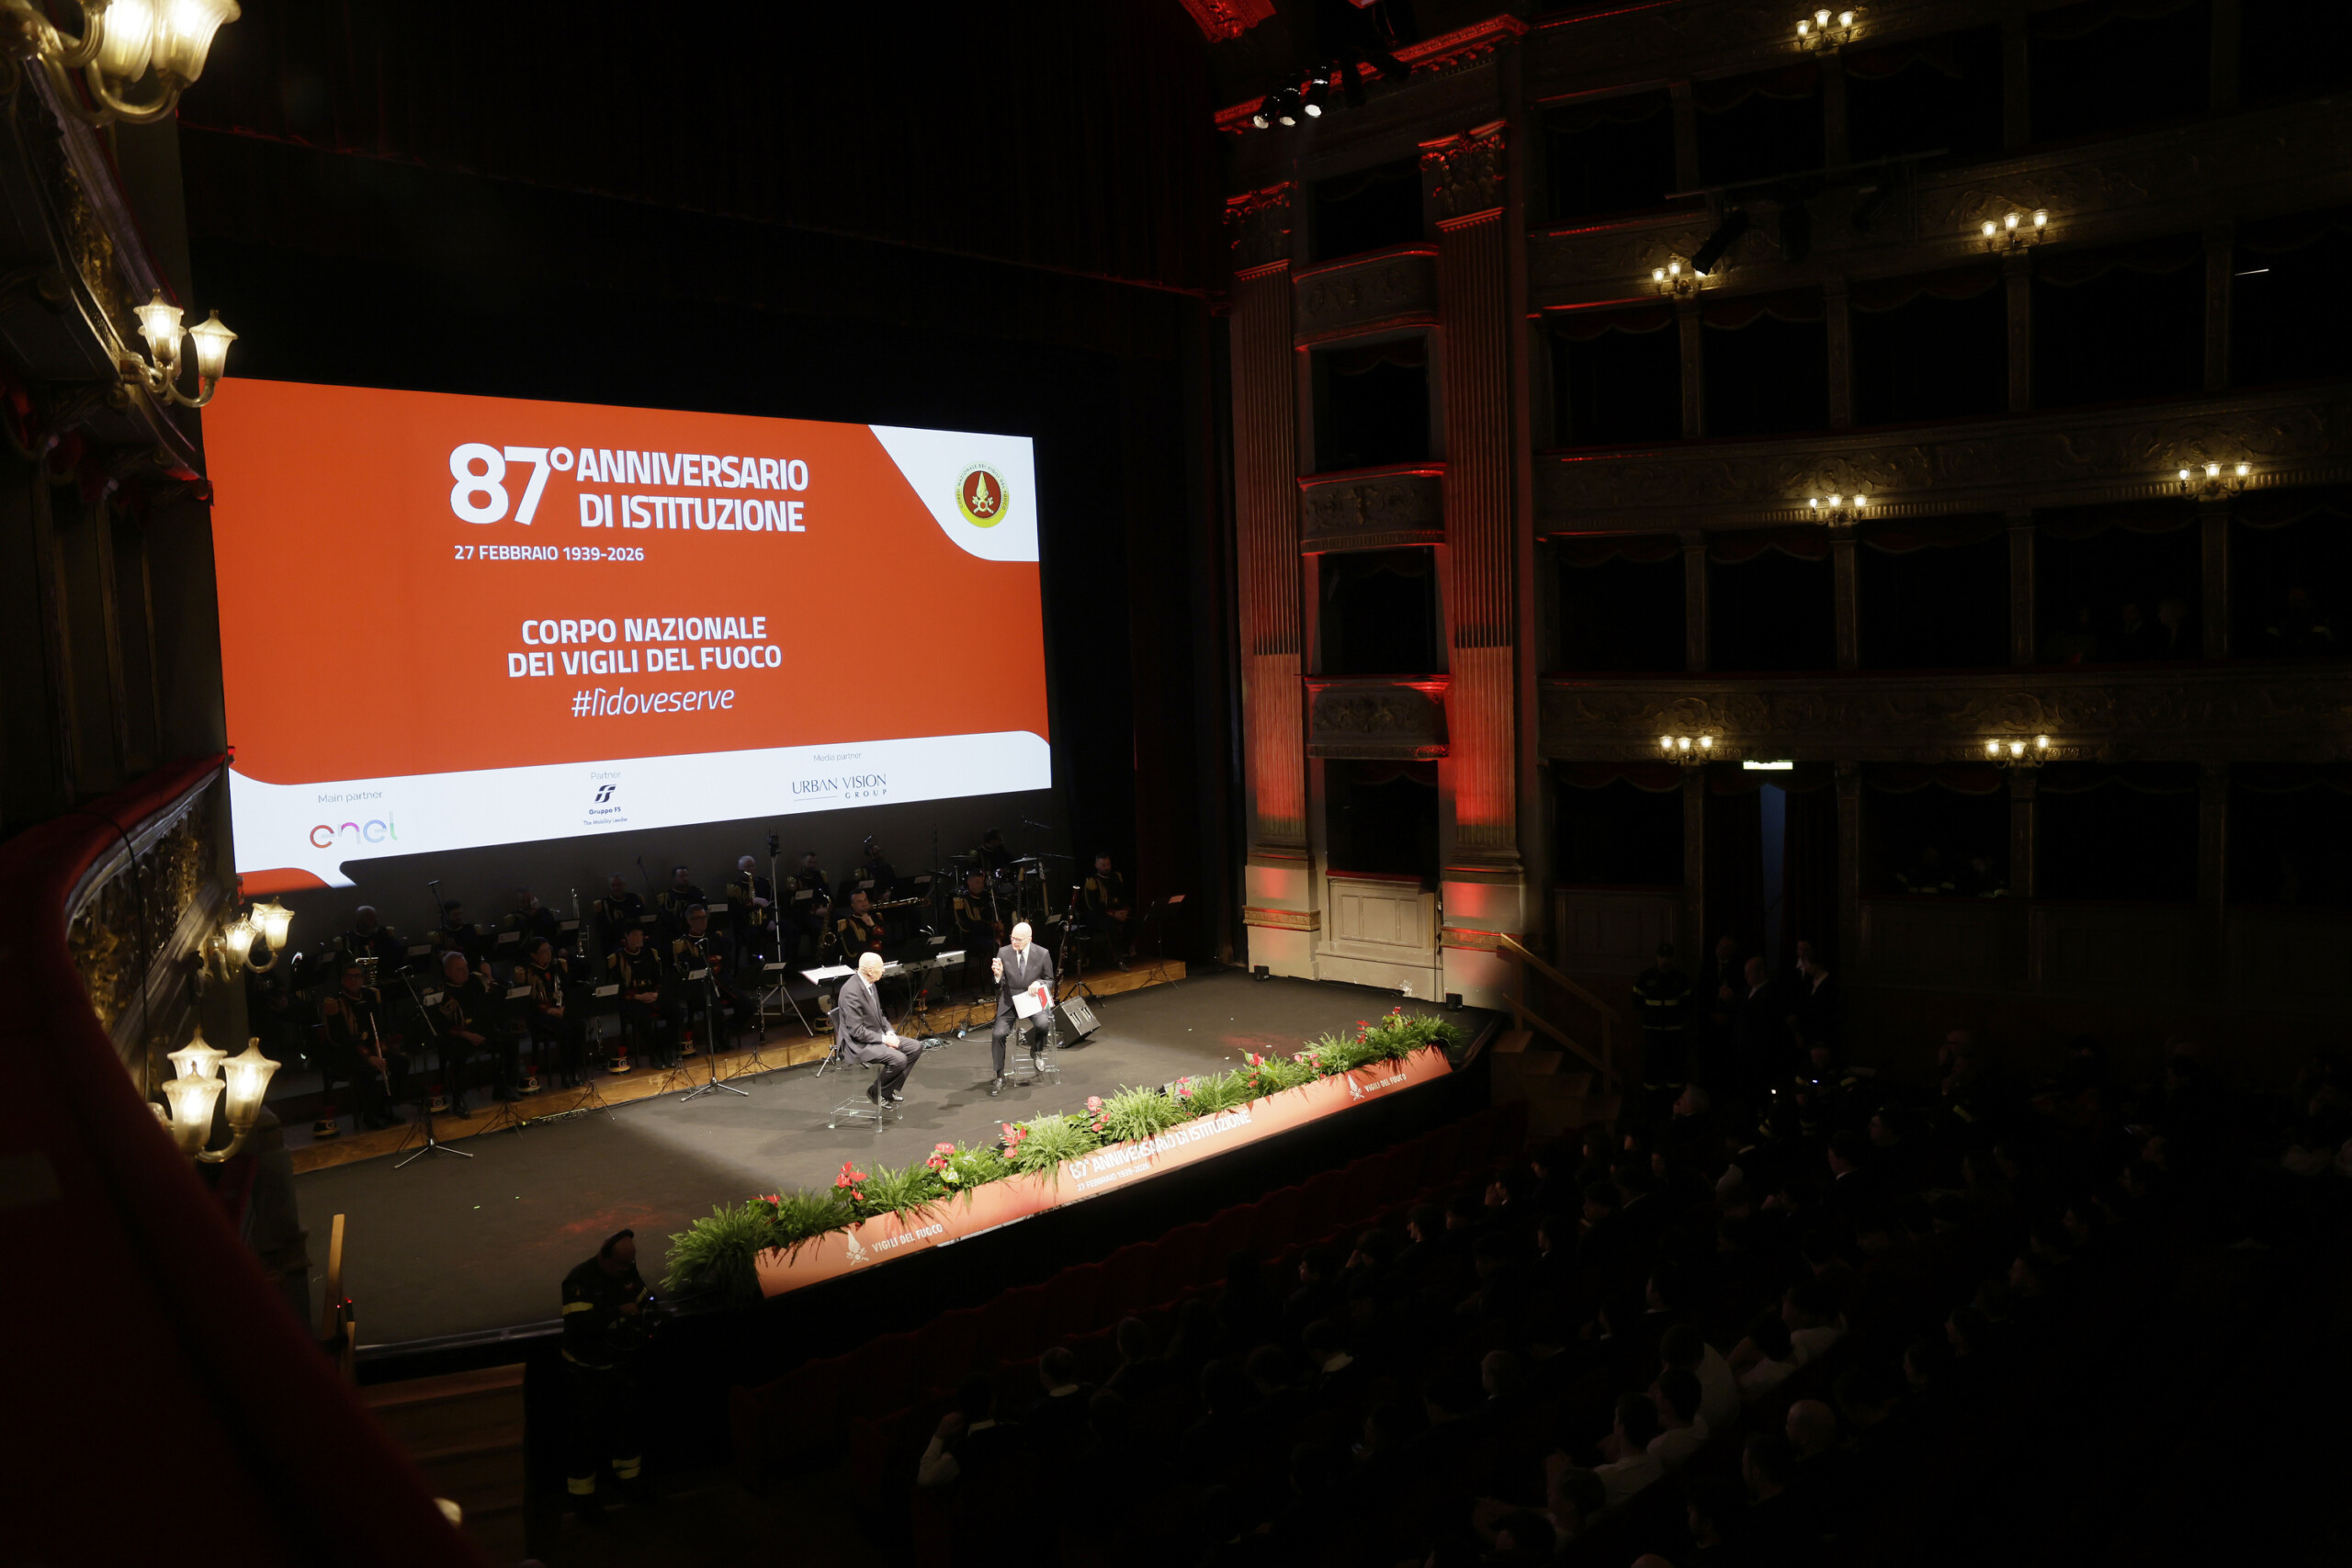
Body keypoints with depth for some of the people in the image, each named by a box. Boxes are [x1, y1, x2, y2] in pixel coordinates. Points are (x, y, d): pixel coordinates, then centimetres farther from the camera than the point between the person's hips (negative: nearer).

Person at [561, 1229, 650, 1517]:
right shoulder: (580, 1280, -26)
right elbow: (577, 1323, -37)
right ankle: (581, 1493, 23)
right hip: (587, 1371, -6)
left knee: (626, 1420, 19)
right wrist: (617, 1312, -40)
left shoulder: (629, 1272, -7)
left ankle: (629, 1477, 38)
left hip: (622, 1363, 6)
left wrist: (639, 1324, -5)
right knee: (586, 1431, 6)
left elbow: (642, 1301, 12)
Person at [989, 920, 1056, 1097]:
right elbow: (999, 984, 3)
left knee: (1042, 1024, -31)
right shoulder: (1003, 952, -3)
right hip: (1009, 1001, 1)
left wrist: (1039, 984, -16)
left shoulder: (1042, 954, -5)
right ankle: (1000, 1077, -2)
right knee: (998, 1034, -18)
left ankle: (1037, 1051, 5)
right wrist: (998, 975, -21)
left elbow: (1050, 981, 6)